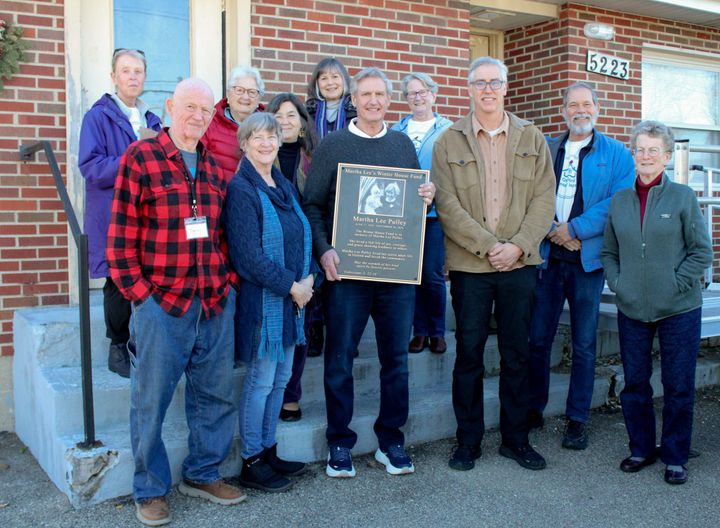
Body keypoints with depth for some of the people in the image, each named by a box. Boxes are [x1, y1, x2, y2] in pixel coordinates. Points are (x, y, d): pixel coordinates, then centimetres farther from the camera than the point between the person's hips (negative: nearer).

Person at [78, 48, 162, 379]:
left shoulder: (151, 120, 17)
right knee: (119, 284, -1)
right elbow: (91, 166, -13)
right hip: (113, 217, -5)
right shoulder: (98, 116, -2)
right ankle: (118, 348, 15)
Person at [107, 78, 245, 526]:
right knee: (151, 399, 5)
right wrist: (140, 293, -9)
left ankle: (203, 474, 31)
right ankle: (151, 490, 22)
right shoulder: (140, 157, -4)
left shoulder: (214, 166, 12)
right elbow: (121, 236, -6)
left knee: (216, 394, 13)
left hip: (216, 303, 6)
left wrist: (228, 280, 7)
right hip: (161, 301, -5)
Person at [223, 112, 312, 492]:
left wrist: (307, 279, -3)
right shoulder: (240, 188, -12)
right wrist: (292, 286, -15)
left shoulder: (285, 187, 13)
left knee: (281, 378, 14)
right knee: (260, 380, 0)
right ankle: (251, 462, 14)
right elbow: (249, 253, -18)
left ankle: (268, 451, 27)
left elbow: (302, 237, 15)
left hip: (291, 297, 8)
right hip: (261, 298, -8)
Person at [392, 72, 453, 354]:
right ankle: (420, 330, 18)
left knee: (433, 275, -3)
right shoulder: (397, 130, 12)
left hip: (434, 211, -3)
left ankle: (437, 331, 13)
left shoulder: (448, 130, 3)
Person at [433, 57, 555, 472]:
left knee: (517, 354, 9)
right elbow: (447, 205, -6)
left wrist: (517, 246, -11)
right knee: (469, 353, 4)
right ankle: (468, 441, 17)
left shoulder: (532, 138, 8)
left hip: (520, 263, 2)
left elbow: (544, 199, 2)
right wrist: (488, 246, -14)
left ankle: (516, 438, 23)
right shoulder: (449, 142, 2)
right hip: (469, 264, -2)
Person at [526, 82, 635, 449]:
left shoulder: (617, 155, 4)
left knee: (584, 345, 5)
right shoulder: (545, 151, 12)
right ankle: (533, 409, 21)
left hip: (589, 260, -2)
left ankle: (577, 419, 17)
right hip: (547, 257, 2)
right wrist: (551, 231, -12)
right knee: (537, 339, 5)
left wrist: (573, 230, -14)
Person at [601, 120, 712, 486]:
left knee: (678, 387, 6)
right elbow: (609, 252, 14)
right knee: (634, 384, 11)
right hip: (631, 309, 3)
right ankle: (641, 449, 28)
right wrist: (617, 283, 0)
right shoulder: (620, 200, 6)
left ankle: (675, 458, 22)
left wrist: (676, 283, -10)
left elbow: (702, 252, -3)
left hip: (678, 310, -3)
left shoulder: (683, 197, -3)